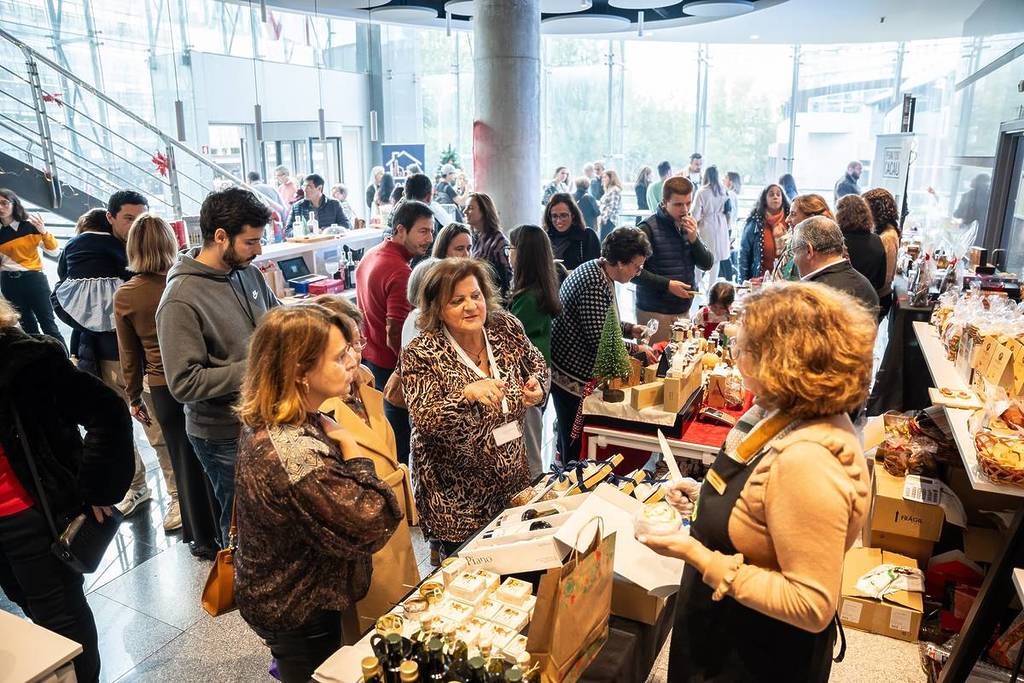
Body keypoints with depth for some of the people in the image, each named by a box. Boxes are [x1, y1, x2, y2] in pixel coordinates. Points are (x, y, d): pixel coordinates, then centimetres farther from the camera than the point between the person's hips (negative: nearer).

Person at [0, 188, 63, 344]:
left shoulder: (30, 225, -5)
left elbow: (54, 252, -4)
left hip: (33, 279, -3)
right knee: (28, 327, 12)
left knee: (48, 324, -3)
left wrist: (44, 232, -19)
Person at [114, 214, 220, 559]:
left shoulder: (123, 296, -5)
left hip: (161, 390, 2)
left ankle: (202, 538, 25)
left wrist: (133, 397, 15)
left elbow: (129, 354, 3)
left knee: (184, 461, 13)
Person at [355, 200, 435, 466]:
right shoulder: (401, 273, -25)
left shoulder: (370, 256, 6)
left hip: (368, 357, 9)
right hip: (391, 365, -9)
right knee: (400, 436, 4)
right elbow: (395, 336, -27)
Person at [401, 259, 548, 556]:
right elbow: (425, 420, -26)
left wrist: (537, 388, -12)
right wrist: (467, 394, -42)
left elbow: (536, 365, 10)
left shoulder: (506, 327, -6)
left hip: (513, 480, 4)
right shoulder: (421, 354, -18)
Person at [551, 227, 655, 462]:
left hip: (570, 369, 11)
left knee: (569, 433, 24)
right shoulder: (595, 283, -24)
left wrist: (630, 329, 9)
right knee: (575, 445, 1)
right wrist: (636, 349, -14)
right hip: (572, 374, -10)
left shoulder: (599, 272, 9)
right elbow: (598, 339, -27)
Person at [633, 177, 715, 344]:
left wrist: (694, 239, -8)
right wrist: (667, 284, -19)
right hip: (654, 313, -6)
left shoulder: (688, 226, 10)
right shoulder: (648, 228, -12)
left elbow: (707, 264, 8)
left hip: (684, 310, 6)